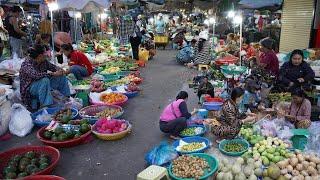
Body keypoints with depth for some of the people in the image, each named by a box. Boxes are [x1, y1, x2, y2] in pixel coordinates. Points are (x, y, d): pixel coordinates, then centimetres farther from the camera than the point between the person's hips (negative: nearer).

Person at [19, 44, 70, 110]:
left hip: (42, 85, 8)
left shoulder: (43, 61, -3)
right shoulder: (27, 64, -24)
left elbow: (52, 66, 10)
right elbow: (36, 75, -39)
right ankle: (45, 105, -36)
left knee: (62, 77, 0)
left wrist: (59, 69, -13)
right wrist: (53, 74, -36)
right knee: (45, 80, -37)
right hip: (29, 89, -8)